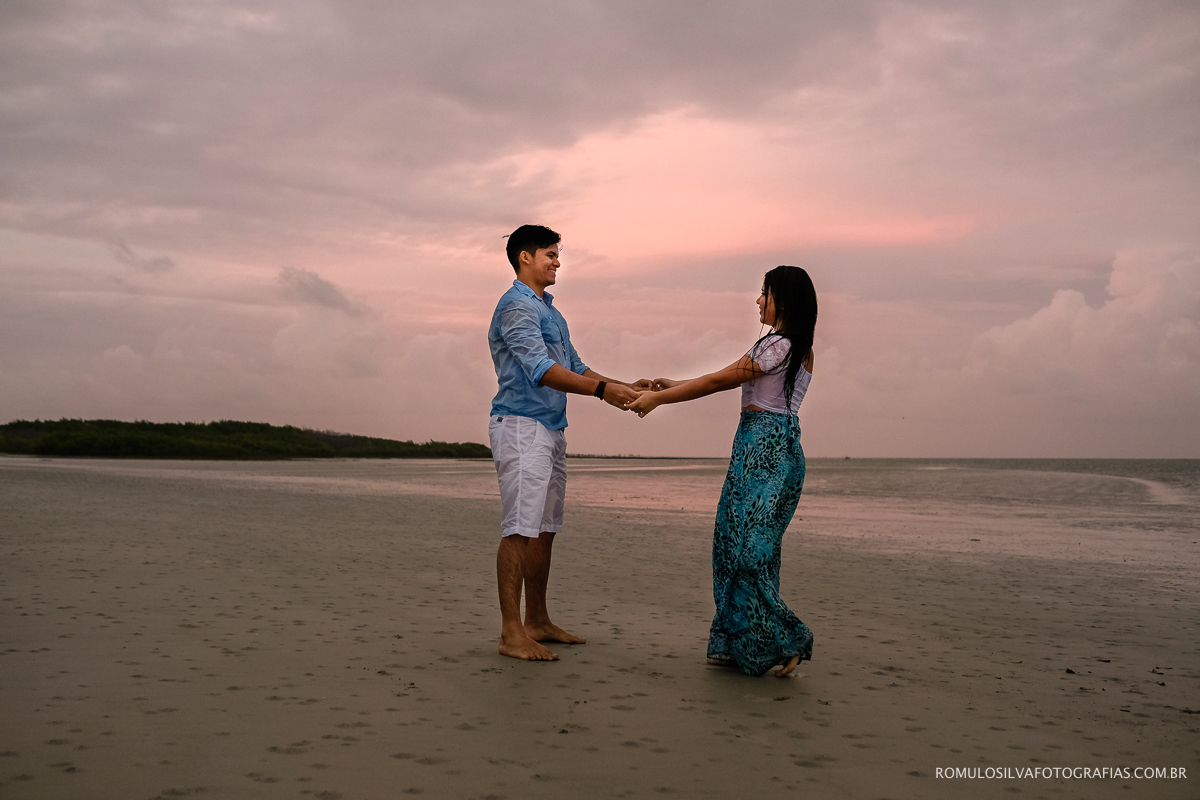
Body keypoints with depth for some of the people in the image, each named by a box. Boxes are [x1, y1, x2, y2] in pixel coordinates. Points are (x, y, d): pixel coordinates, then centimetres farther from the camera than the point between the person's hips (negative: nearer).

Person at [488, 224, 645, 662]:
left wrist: (623, 387, 11)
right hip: (521, 426, -10)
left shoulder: (550, 311, 23)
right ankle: (511, 633, -10)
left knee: (544, 529, 11)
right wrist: (602, 389, -30)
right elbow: (540, 369, -23)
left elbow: (573, 366, 23)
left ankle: (537, 621, 18)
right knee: (520, 528, -11)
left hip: (551, 428, 10)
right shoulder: (517, 306, -10)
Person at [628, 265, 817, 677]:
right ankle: (739, 644, 10)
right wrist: (673, 385, 19)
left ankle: (784, 642, -5)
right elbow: (728, 381, 20)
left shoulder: (779, 344, -12)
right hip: (778, 446, 10)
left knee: (747, 546, -8)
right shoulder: (798, 348, 18)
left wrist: (658, 398, -5)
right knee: (737, 542, 9)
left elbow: (719, 381, -10)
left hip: (765, 446, -10)